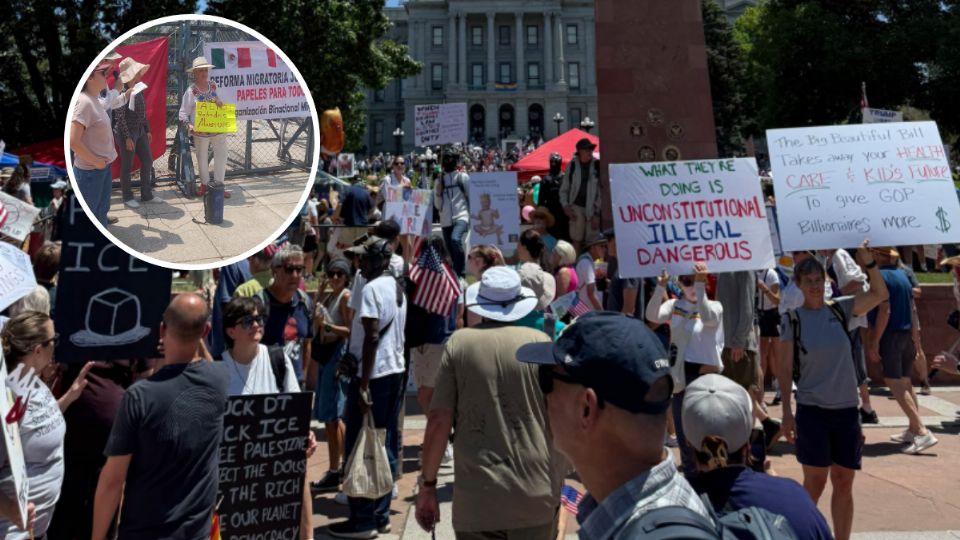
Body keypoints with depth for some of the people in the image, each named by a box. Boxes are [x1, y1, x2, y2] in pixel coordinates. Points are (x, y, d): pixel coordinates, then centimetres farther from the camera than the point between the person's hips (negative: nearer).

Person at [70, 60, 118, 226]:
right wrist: (96, 162, -17)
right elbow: (73, 141, -27)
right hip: (90, 170, -9)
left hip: (103, 167, 9)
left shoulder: (94, 100, 6)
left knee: (101, 209, 21)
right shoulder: (84, 102, -20)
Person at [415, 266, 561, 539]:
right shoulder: (540, 342, -2)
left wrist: (428, 484, 5)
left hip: (477, 498, -1)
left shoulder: (459, 342, -3)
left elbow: (438, 420, -5)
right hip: (536, 495, 1)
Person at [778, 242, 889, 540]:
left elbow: (880, 294, 2)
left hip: (847, 409, 3)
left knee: (844, 484, 9)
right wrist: (786, 412, -8)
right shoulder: (791, 319, -6)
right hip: (812, 410, -3)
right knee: (814, 484, 1)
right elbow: (785, 369, -5)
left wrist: (868, 262, -13)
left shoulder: (839, 309, 4)